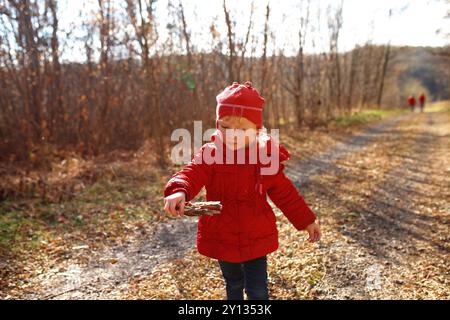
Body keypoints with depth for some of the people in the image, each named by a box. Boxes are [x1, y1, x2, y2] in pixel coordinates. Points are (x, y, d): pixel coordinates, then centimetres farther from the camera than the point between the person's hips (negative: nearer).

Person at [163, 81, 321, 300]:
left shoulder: (266, 157, -9)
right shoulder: (209, 154, -12)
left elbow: (285, 193, 1)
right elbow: (191, 174, -31)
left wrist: (306, 221, 7)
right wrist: (178, 191, -54)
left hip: (256, 239, -1)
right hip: (222, 239, 1)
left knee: (257, 291, 3)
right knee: (233, 285, 24)